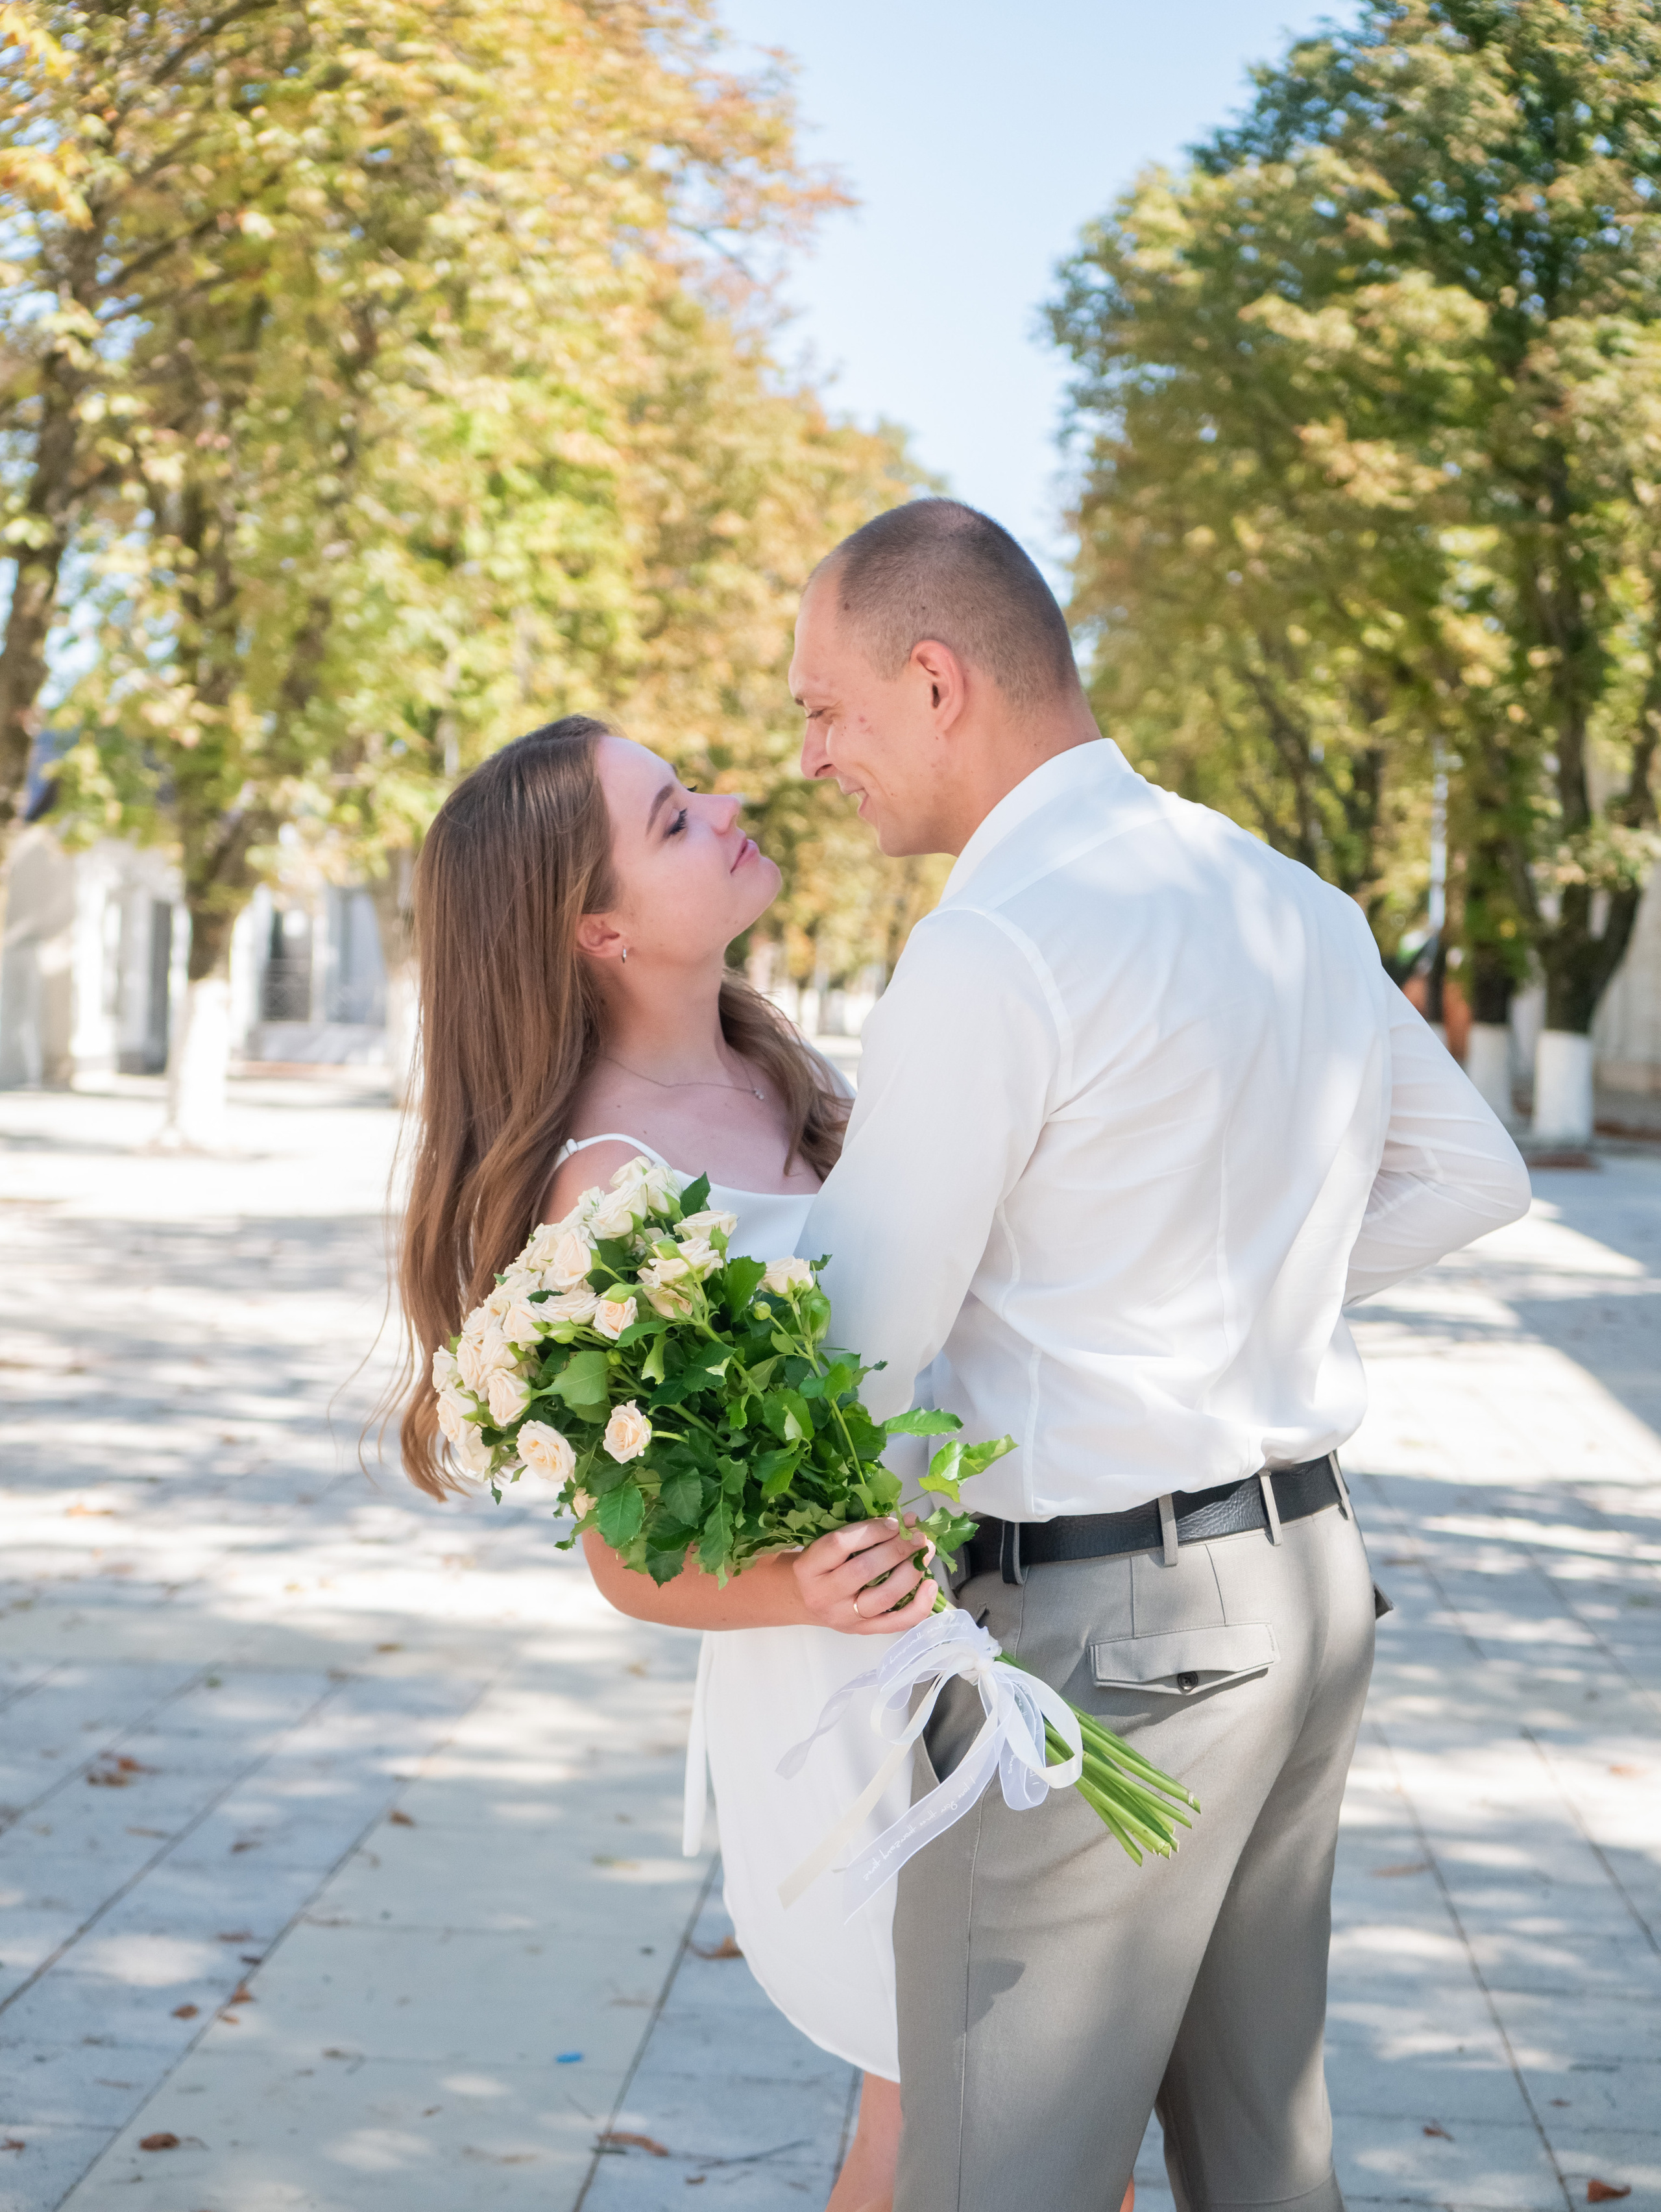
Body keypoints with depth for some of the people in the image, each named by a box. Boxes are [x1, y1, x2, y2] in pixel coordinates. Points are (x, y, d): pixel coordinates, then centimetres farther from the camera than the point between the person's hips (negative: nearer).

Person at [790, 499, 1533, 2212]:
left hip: (1103, 1632, -9)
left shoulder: (991, 951, -18)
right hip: (1311, 1574, 9)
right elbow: (1470, 1175, 20)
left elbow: (851, 1358, -16)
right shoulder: (1286, 897, 9)